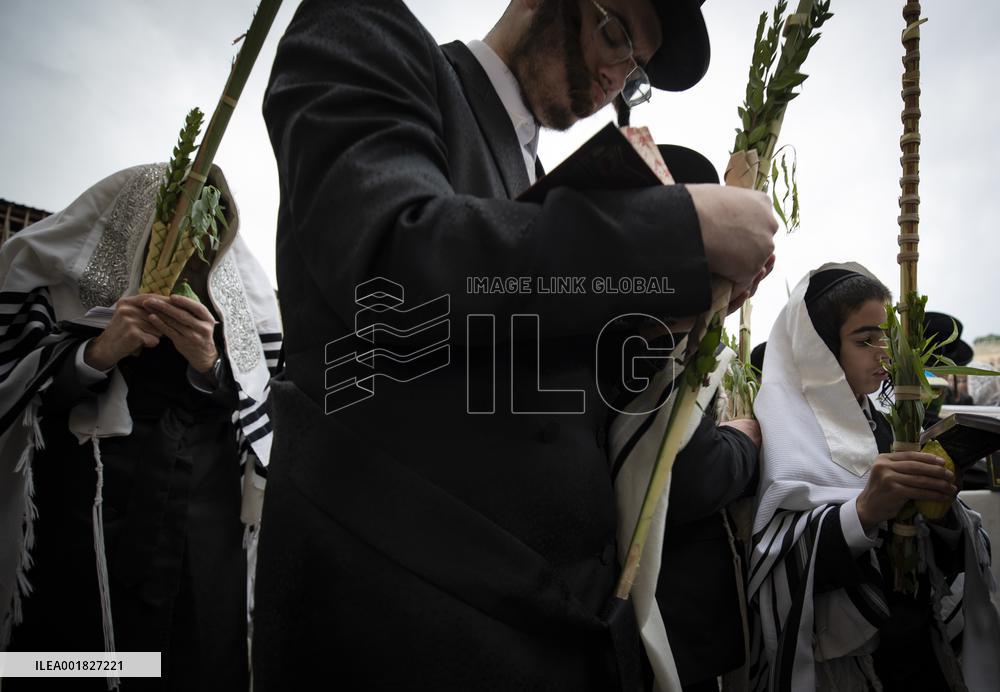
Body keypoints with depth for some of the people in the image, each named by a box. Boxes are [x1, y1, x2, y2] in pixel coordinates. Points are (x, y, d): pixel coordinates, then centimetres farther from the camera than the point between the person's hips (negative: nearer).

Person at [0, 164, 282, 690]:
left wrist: (211, 368, -14)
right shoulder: (61, 268, 4)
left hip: (207, 521, 2)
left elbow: (261, 411, 6)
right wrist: (96, 353, -16)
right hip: (82, 518, -1)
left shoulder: (243, 297, 7)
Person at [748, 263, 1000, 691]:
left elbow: (951, 556, 3)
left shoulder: (885, 426, 2)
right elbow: (776, 573, -25)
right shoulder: (786, 434, -16)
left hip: (923, 651, 6)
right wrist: (862, 511, -37)